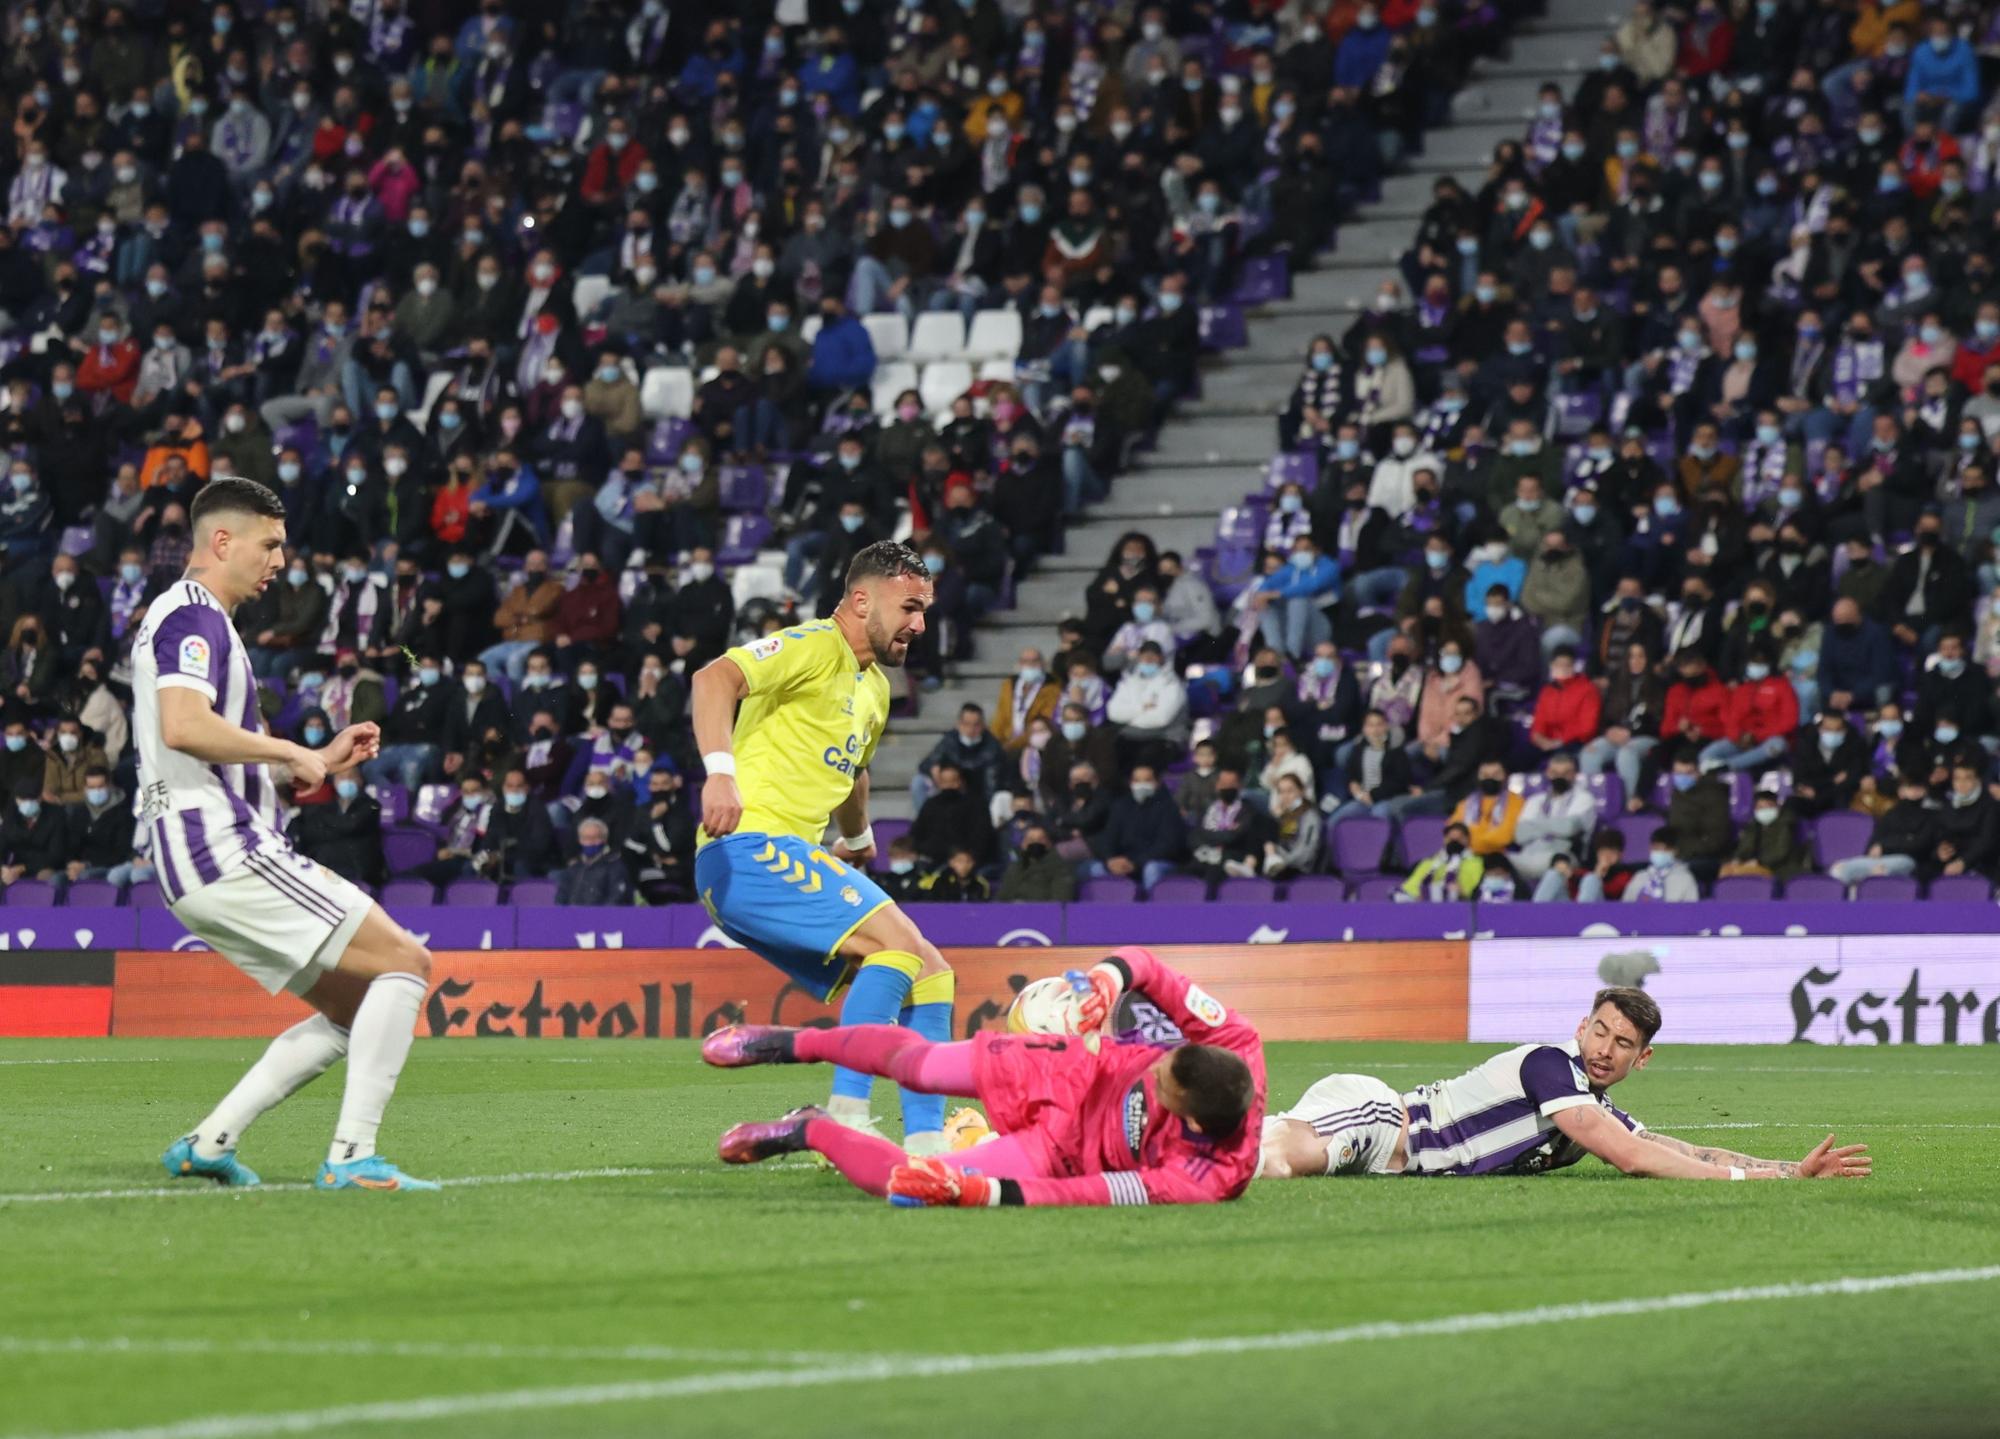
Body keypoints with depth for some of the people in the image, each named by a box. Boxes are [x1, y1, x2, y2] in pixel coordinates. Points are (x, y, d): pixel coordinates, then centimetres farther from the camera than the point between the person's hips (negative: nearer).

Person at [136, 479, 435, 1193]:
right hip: (224, 849, -11)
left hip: (202, 865, 11)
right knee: (405, 961, -11)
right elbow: (182, 726, -27)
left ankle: (208, 1142, 8)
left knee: (354, 1011, 13)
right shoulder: (194, 617, -9)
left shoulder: (186, 619, 25)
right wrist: (288, 751, -16)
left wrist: (321, 761, 18)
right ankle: (351, 1156, -16)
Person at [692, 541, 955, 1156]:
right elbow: (715, 677, -24)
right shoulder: (816, 646, -7)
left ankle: (926, 1144, -1)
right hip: (748, 851, -10)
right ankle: (844, 1114, -25)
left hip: (798, 861, 10)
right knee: (899, 941, -23)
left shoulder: (875, 687, 23)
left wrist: (858, 839, 54)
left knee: (930, 974, 3)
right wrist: (720, 770, -37)